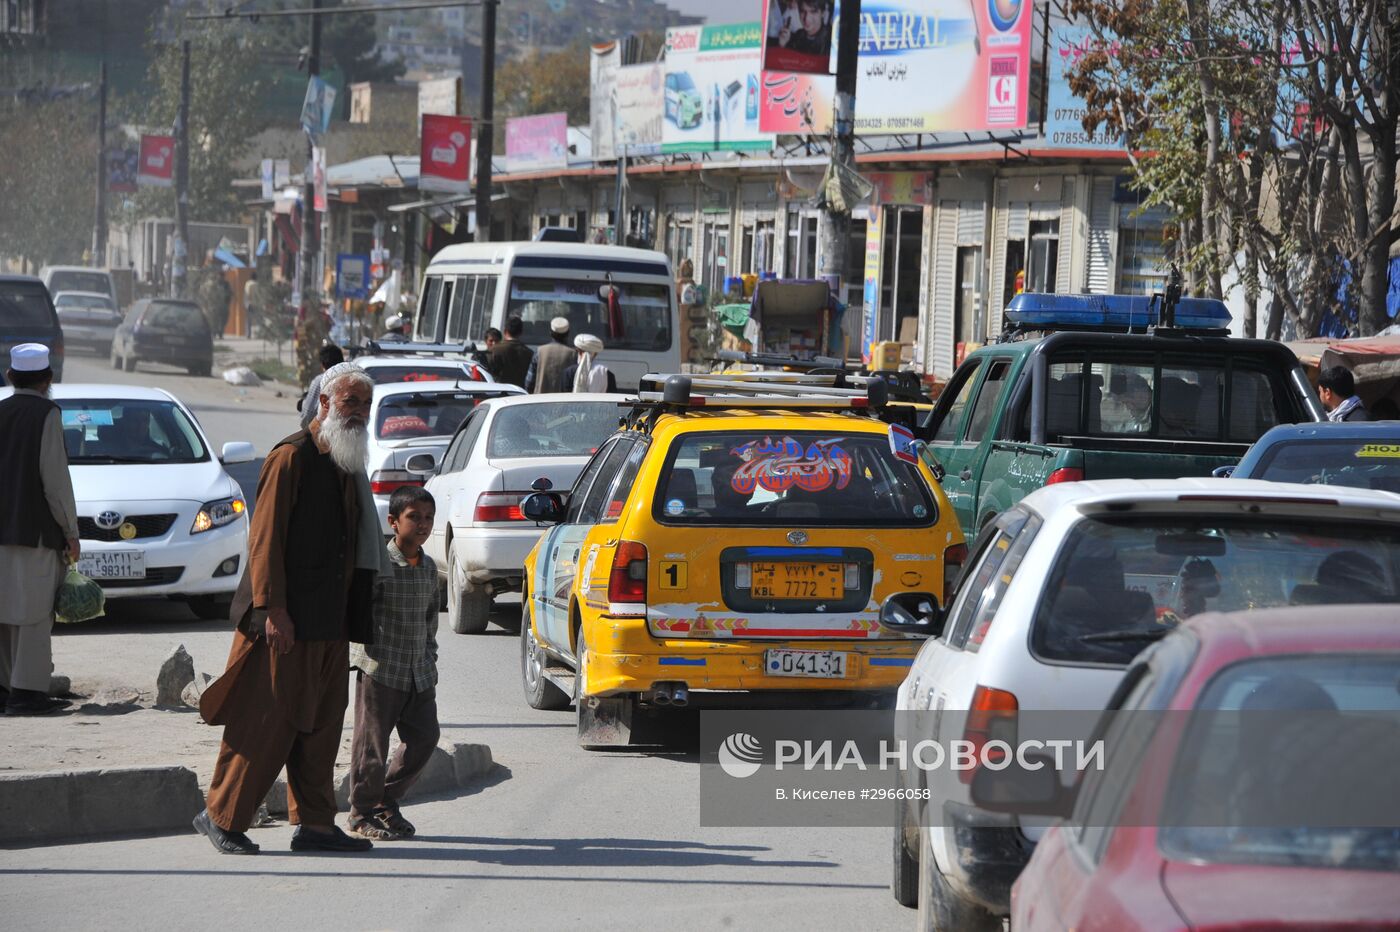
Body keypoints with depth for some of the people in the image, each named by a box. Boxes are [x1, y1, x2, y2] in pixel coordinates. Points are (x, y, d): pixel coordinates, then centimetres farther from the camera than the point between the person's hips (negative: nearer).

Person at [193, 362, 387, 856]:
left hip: (330, 621, 8)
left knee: (320, 723, 9)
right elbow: (265, 537, -14)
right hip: (287, 617, -8)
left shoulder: (349, 465, 17)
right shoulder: (292, 457, -9)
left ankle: (315, 824, 13)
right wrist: (273, 610, -20)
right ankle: (222, 816, 3)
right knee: (266, 721, -6)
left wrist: (352, 616, 19)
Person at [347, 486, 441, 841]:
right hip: (379, 667, -7)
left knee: (425, 736, 6)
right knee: (372, 741, -1)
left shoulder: (429, 567, 12)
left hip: (419, 672, 7)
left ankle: (387, 801, 21)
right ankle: (363, 811, 12)